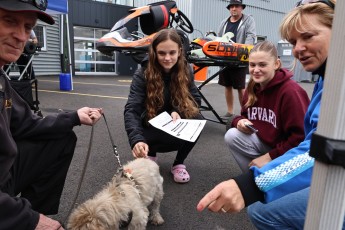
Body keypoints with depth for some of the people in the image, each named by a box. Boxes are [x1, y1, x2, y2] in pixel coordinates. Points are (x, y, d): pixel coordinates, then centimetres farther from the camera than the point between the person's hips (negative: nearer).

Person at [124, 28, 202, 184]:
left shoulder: (186, 71, -9)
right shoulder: (142, 75, -20)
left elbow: (196, 99, -3)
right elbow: (131, 110, -29)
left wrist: (177, 111, -25)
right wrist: (137, 140, -47)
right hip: (151, 127, -3)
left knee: (197, 120, -27)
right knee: (177, 137, -33)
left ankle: (179, 164, -4)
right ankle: (150, 154, 2)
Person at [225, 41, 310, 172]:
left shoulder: (291, 92, -24)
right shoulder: (252, 87, -2)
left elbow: (300, 138, -23)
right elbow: (245, 116, 11)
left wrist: (269, 157, -22)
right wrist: (240, 121, -14)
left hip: (288, 153, -6)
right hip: (263, 142, 6)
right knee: (232, 135, -17)